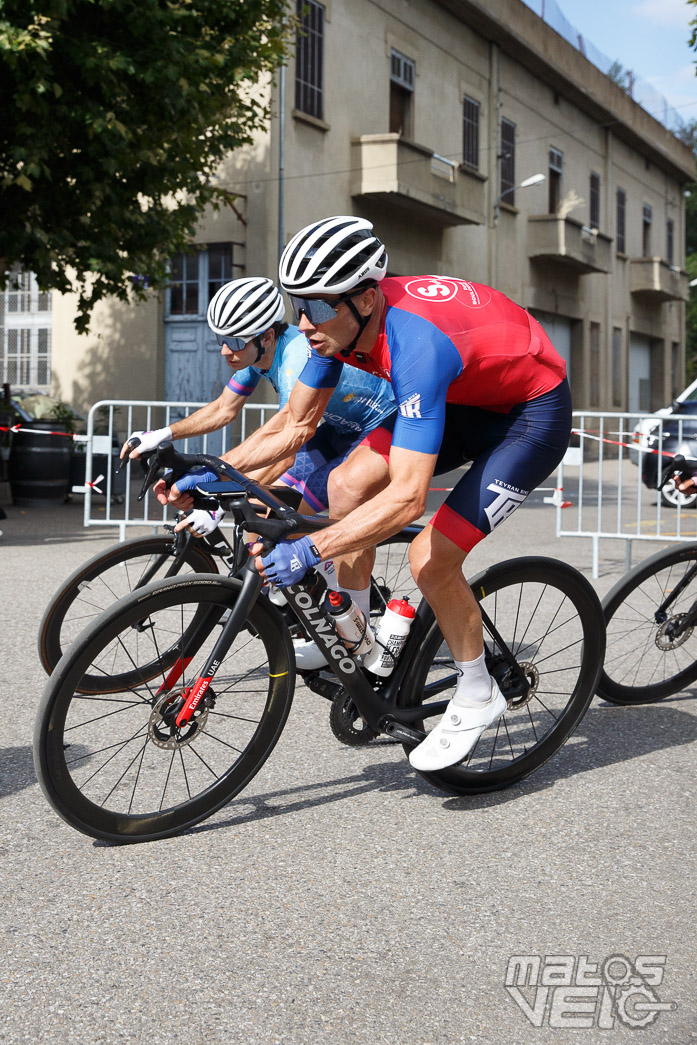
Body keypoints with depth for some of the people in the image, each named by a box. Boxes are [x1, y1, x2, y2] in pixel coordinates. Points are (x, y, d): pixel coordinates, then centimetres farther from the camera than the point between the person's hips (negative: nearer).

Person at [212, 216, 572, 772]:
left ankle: (478, 695, 6)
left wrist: (308, 551, -48)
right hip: (465, 399, 8)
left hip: (534, 413, -8)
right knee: (348, 485, -7)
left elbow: (407, 498, -44)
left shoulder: (416, 345, -38)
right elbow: (293, 425, 0)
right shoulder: (341, 321, -14)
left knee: (431, 558, -18)